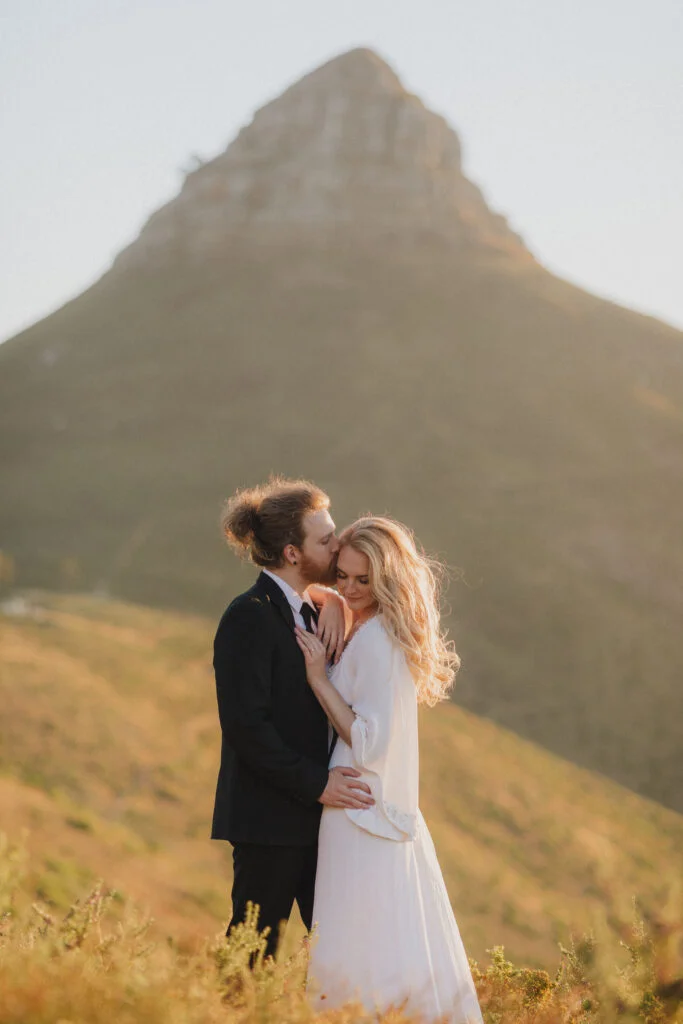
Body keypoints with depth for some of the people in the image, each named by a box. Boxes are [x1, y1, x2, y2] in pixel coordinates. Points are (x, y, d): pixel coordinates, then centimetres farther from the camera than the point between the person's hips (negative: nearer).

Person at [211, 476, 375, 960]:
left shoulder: (308, 609, 12)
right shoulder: (250, 617, -15)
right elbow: (245, 725, -19)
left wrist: (332, 601, 1)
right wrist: (316, 783, -21)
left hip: (314, 815, 9)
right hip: (268, 817, -9)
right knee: (254, 954, -1)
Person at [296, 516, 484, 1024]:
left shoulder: (376, 641, -16)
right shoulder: (372, 633, 12)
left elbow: (368, 743, -19)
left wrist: (318, 677, -17)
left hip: (364, 819, -10)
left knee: (360, 957, -7)